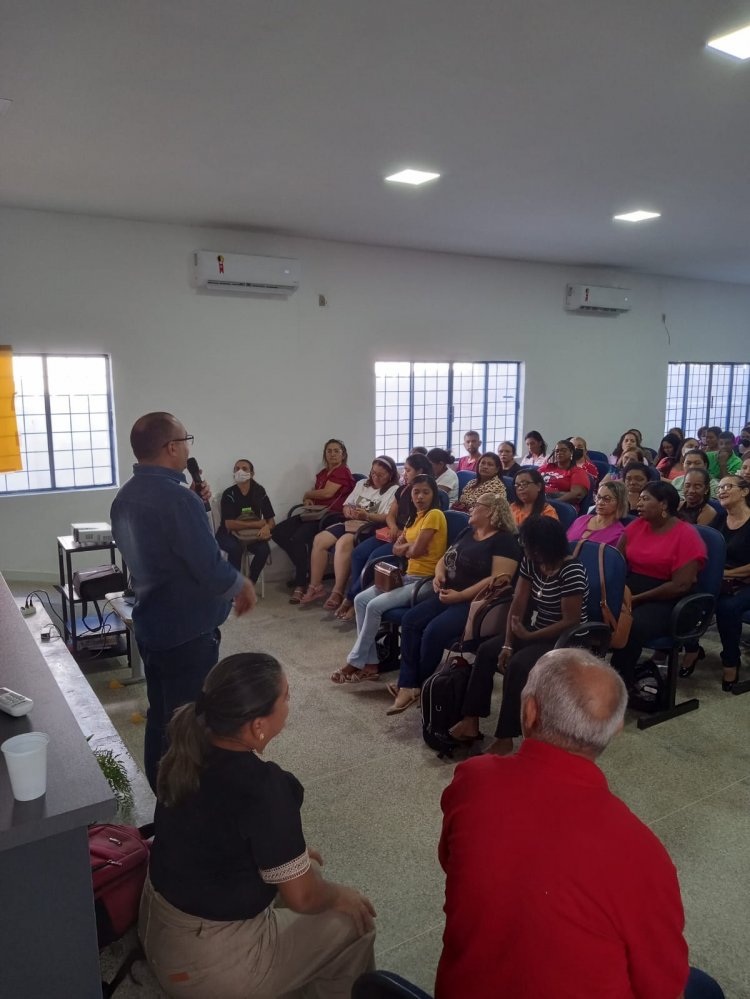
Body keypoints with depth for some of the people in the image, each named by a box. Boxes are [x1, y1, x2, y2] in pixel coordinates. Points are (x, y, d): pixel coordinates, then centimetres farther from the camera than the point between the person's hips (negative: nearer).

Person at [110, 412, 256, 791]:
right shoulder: (176, 497, -25)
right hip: (187, 631, -9)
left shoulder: (124, 497, 5)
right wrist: (242, 585, -7)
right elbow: (212, 571, -26)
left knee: (160, 718, 20)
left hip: (149, 626, 9)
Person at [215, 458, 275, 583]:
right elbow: (229, 524, -23)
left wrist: (267, 527, -29)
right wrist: (258, 524, -22)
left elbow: (271, 521, -4)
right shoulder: (229, 494, -14)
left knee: (264, 549, -26)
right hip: (228, 534, -3)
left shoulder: (259, 492, -4)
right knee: (236, 549, -35)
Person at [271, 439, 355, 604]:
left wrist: (307, 494, 3)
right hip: (314, 513, 9)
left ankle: (301, 583, -19)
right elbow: (314, 492, 25)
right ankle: (303, 568, -2)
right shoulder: (323, 472, 24)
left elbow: (327, 493, -14)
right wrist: (307, 499, 0)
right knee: (278, 532, -8)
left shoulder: (342, 472, -3)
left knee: (299, 537, -32)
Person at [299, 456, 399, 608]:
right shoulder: (362, 483, 20)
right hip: (350, 523, 7)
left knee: (343, 543, -34)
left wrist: (367, 516, -25)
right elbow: (347, 505, 20)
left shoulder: (394, 491, -2)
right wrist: (348, 510, -4)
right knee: (319, 540, -14)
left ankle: (338, 592, -30)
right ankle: (315, 587, -8)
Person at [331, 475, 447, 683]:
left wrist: (406, 548, 3)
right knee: (361, 600, -5)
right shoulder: (414, 516, 16)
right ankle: (370, 663, -5)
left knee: (375, 606, -21)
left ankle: (356, 662, -7)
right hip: (408, 577, 9)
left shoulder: (435, 515, -12)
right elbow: (396, 548, 10)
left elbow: (415, 551, -19)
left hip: (425, 580, -9)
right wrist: (412, 545, -8)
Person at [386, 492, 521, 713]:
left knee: (434, 632, -27)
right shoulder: (467, 532, 19)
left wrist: (461, 595, -22)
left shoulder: (504, 540, -7)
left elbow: (498, 580, -18)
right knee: (411, 620, -15)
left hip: (474, 603, -8)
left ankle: (418, 685, -3)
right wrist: (439, 575, -2)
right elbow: (444, 559, 23)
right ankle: (408, 685, -16)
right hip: (447, 595, 8)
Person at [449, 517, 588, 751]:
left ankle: (505, 738, -21)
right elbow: (518, 604, -3)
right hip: (535, 630, 8)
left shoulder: (572, 571, -23)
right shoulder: (530, 562, -1)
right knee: (487, 650, -10)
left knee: (518, 664, -30)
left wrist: (528, 636, -22)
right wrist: (507, 644, -11)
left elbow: (571, 621, -24)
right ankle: (471, 721, -7)